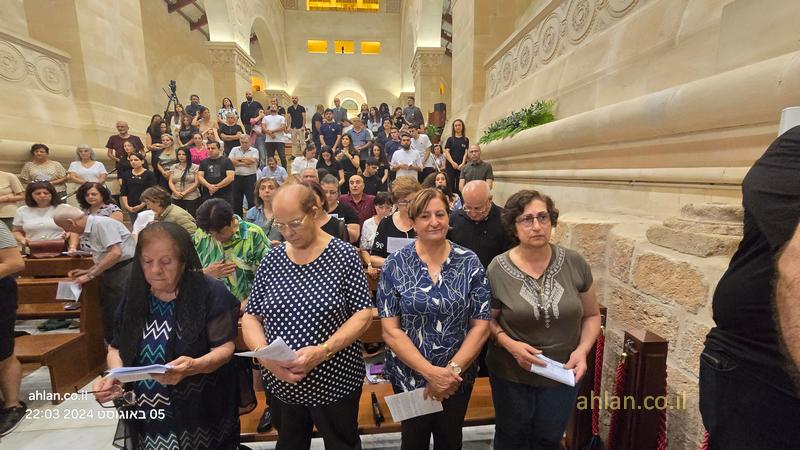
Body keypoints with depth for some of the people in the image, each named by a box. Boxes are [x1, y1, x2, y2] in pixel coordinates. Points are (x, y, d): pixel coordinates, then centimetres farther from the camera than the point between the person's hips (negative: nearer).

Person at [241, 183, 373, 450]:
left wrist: (323, 351, -26)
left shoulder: (343, 254, -13)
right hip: (280, 383, 3)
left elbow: (363, 314, -14)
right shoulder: (271, 260, -2)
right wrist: (264, 354, -17)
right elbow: (250, 316, 2)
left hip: (334, 382, -3)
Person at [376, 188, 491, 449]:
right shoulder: (395, 265, -11)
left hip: (458, 377, 1)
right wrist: (430, 372, -18)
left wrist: (453, 370, -15)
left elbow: (481, 326, -6)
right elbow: (390, 330, -12)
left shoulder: (469, 263, -8)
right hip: (409, 376, 0)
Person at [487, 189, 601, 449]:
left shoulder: (574, 264, -11)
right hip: (511, 375, -1)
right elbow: (488, 320, -5)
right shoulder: (498, 269, -16)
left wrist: (582, 350, -13)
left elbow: (592, 315, 1)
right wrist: (510, 345, -21)